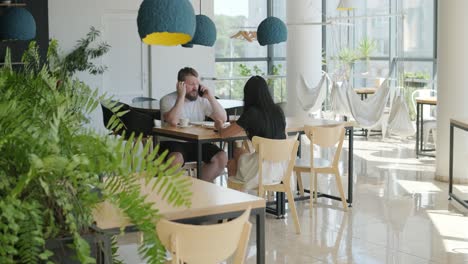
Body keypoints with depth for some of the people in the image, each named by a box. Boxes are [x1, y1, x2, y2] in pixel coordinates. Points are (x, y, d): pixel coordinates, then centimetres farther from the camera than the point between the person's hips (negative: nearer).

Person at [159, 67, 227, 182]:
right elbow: (173, 121, -24)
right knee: (176, 158, -38)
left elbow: (222, 118, 2)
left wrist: (210, 97, -6)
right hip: (173, 142, -5)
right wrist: (181, 96, -19)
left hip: (196, 143, 5)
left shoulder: (201, 100, 10)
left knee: (222, 157, -17)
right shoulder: (167, 100, -4)